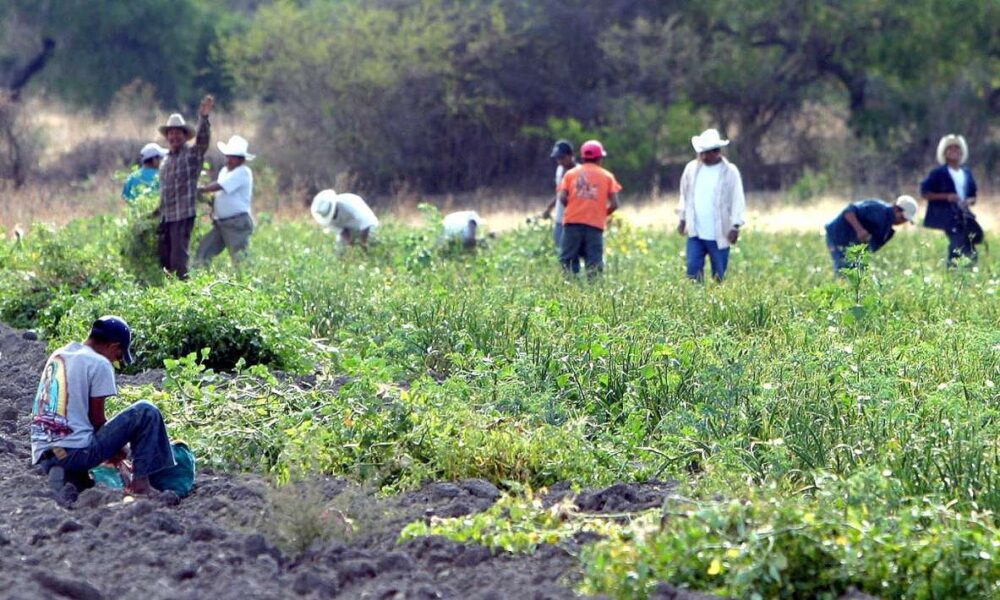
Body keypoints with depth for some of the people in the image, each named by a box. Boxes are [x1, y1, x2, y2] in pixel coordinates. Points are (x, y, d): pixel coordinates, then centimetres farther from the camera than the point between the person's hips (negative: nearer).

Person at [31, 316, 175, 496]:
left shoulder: (59, 355, 18)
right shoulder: (99, 364, -6)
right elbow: (96, 418, -5)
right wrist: (115, 447, 14)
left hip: (43, 456, 8)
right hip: (75, 451, -8)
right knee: (146, 412, -2)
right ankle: (140, 481, -2)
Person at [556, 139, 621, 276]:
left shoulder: (571, 173, 10)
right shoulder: (607, 176, 8)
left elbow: (562, 198, -2)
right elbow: (614, 204, 1)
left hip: (572, 222, 1)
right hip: (596, 224, -1)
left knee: (567, 260, 4)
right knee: (594, 263, 1)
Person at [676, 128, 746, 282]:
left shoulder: (730, 172, -4)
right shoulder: (691, 168, 7)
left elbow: (737, 200, -5)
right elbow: (684, 195, 18)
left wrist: (735, 226, -11)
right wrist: (682, 219, 16)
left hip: (719, 235, -3)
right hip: (695, 232, 3)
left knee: (719, 274, 3)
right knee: (693, 269, -6)